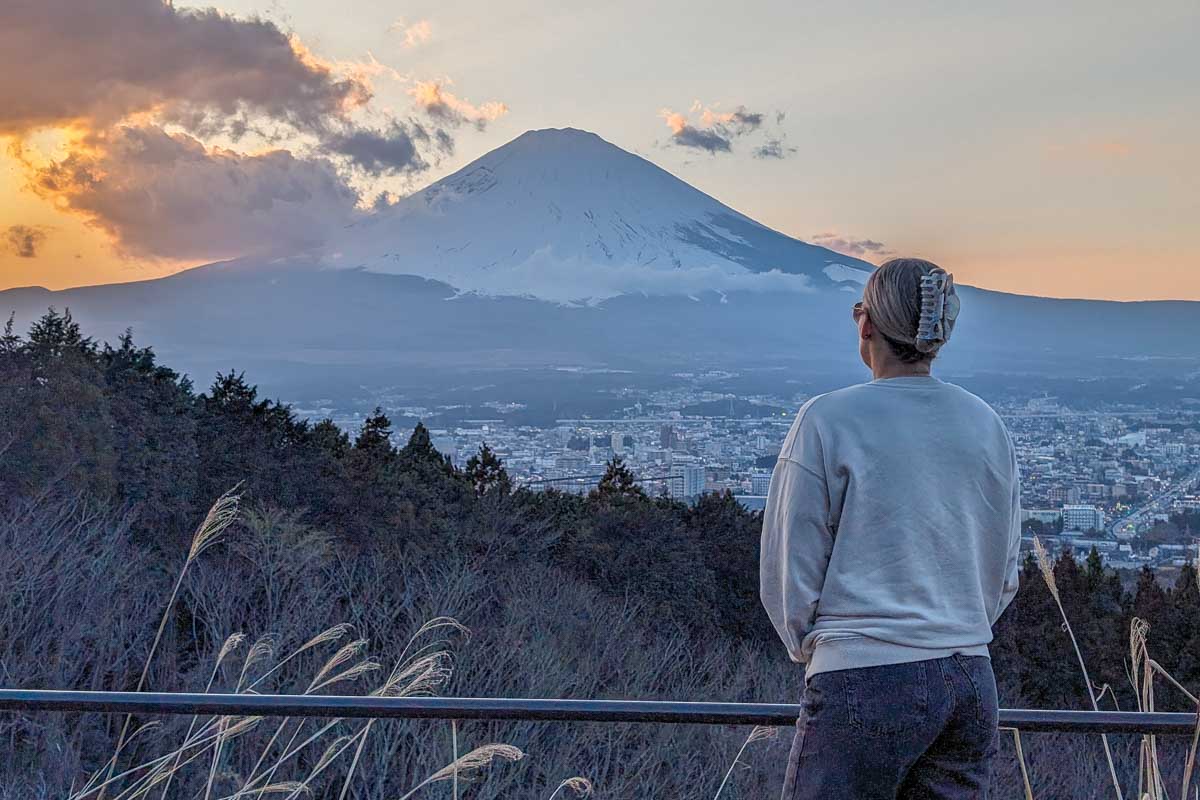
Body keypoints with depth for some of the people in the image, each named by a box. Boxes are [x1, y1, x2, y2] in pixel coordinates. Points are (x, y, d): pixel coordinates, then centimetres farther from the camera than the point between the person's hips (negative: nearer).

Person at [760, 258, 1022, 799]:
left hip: (865, 681, -5)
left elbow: (788, 570, -4)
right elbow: (1004, 573, 14)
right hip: (970, 678, 6)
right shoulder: (986, 423, 7)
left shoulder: (829, 420, -8)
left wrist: (812, 651, 12)